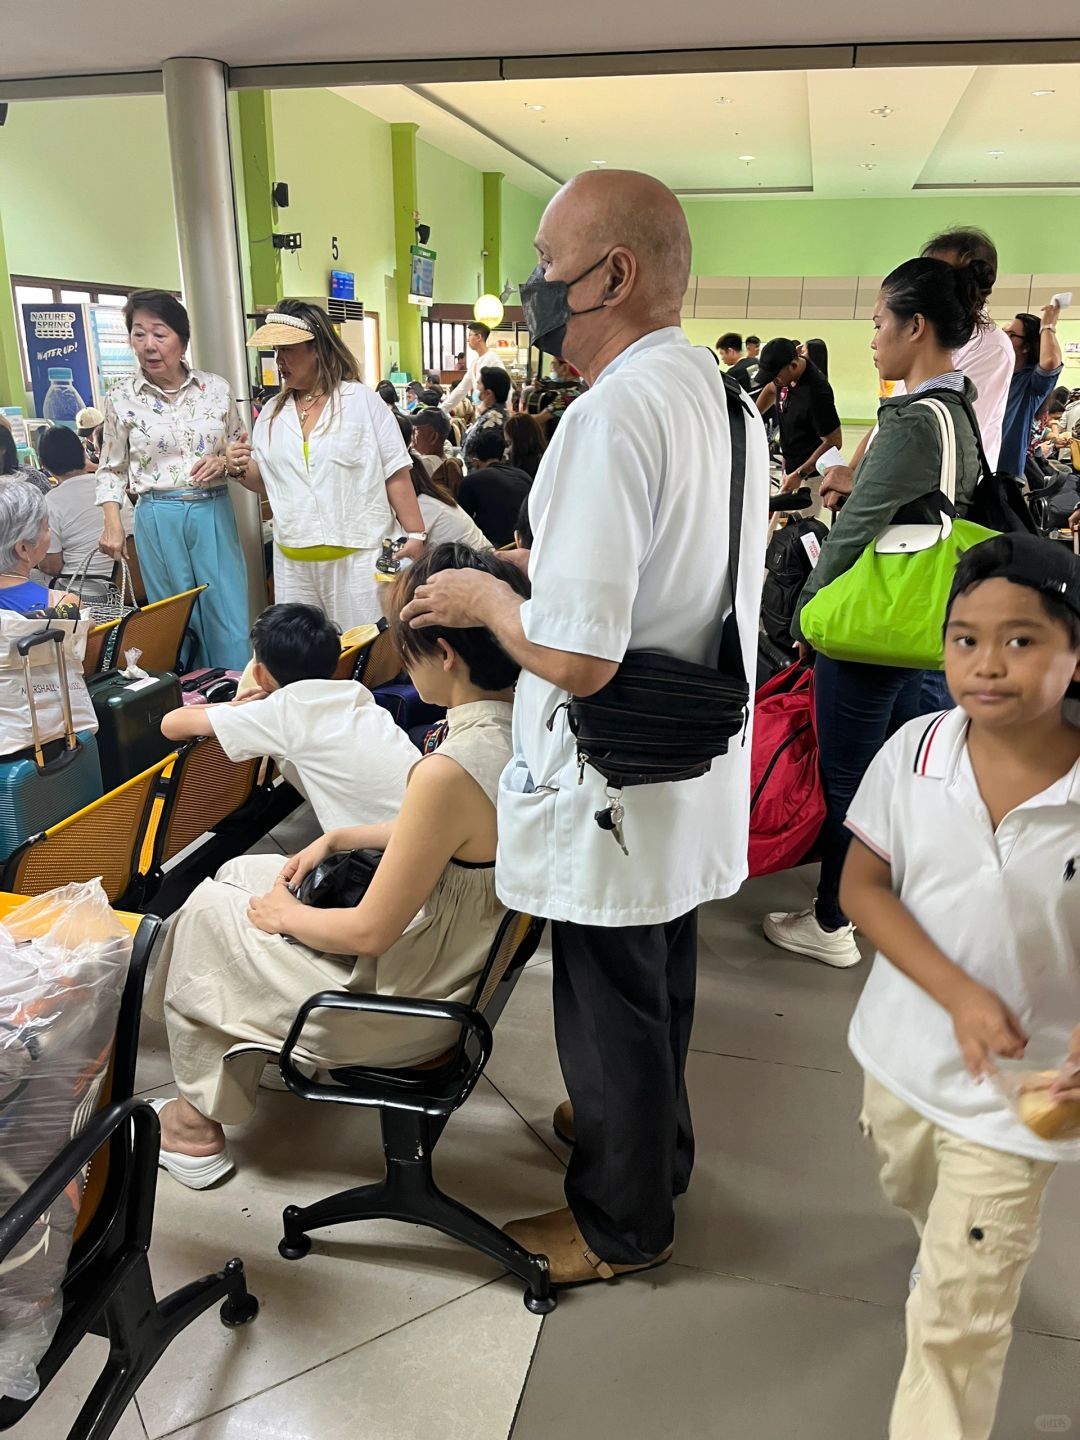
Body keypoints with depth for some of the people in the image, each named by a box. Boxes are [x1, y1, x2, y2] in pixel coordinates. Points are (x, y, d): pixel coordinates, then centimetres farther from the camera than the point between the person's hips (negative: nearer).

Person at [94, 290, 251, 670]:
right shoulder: (121, 397, 0)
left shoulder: (216, 388, 2)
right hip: (158, 520, -1)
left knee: (230, 621, 1)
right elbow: (111, 469, 7)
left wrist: (223, 462, -9)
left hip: (214, 513, 1)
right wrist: (112, 523, -4)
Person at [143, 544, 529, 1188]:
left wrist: (283, 915, -6)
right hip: (466, 962, 8)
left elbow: (370, 934, -25)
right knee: (241, 874, 20)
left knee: (206, 911, 12)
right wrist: (340, 839, 8)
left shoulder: (448, 772, -35)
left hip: (404, 1009, -8)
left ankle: (198, 1120, 31)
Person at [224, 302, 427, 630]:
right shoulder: (272, 412, 12)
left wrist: (415, 535, -8)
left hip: (359, 554, -4)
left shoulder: (361, 400, -1)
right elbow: (267, 481, 19)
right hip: (293, 563, 4)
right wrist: (243, 470, -3)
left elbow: (396, 474, -2)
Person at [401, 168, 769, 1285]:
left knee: (612, 1014, 12)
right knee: (661, 986, 27)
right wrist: (529, 571, 15)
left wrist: (484, 596, -12)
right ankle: (651, 1136, 51)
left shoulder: (613, 415, -26)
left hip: (616, 791, -9)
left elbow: (575, 656, -31)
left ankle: (621, 1222, 36)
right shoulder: (725, 397, 5)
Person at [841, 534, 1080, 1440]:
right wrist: (958, 995, -22)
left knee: (959, 1318, 3)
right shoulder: (914, 753, -16)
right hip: (905, 1048, 4)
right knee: (912, 1194, 33)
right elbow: (862, 886, -9)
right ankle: (951, 1254, 67)